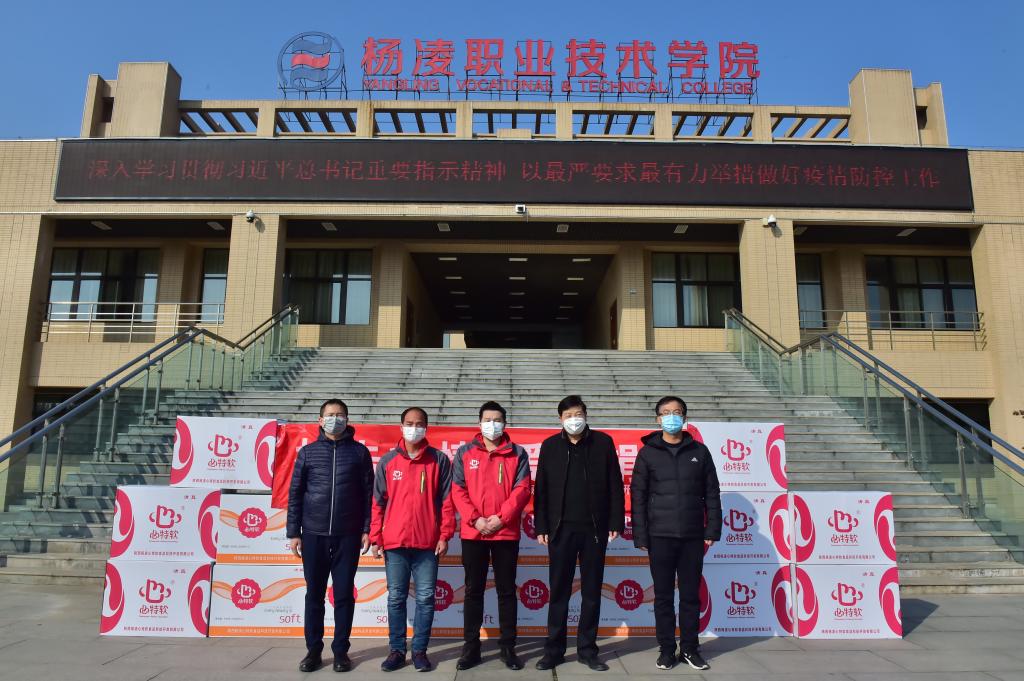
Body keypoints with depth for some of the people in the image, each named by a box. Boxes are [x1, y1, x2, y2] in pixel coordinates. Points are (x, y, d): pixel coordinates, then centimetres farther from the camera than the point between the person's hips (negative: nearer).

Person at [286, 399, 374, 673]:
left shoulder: (359, 452, 3)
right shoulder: (308, 451, 5)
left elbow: (368, 494, 2)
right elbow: (295, 494, 5)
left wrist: (367, 530, -3)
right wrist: (294, 532, 1)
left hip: (347, 535, -1)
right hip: (314, 534, 1)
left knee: (344, 594, 6)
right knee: (314, 594, 9)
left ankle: (341, 650, 17)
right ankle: (313, 649, 21)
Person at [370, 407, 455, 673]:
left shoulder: (439, 460, 2)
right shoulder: (387, 461, 5)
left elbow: (447, 500, 2)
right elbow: (378, 502, 7)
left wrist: (445, 535, -3)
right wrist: (375, 537, 3)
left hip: (428, 543, -1)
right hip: (394, 542, 1)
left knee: (425, 598, 5)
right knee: (396, 598, 8)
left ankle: (420, 650, 17)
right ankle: (397, 650, 20)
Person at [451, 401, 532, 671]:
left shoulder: (517, 453, 3)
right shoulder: (464, 453, 5)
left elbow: (522, 490, -4)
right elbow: (457, 490, -1)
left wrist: (501, 517, -14)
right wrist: (475, 519, -12)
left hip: (506, 533, 0)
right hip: (473, 533, 1)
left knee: (506, 591, 8)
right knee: (473, 591, 9)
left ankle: (508, 647, 19)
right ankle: (471, 647, 19)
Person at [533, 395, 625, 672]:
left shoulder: (603, 442, 2)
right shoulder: (550, 446, 3)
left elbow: (615, 485, 1)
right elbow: (541, 490, 3)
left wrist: (616, 522, -3)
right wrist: (541, 527, -1)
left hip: (595, 529, 0)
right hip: (561, 529, 0)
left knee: (592, 591, 9)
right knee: (559, 591, 6)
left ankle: (587, 650, 21)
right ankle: (554, 650, 17)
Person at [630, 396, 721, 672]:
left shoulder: (699, 451, 7)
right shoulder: (648, 453, 2)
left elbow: (711, 494, 7)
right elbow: (638, 497, 0)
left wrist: (712, 530, 0)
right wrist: (640, 536, -5)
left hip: (693, 536, 1)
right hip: (660, 536, -1)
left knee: (691, 595, 8)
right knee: (663, 596, 6)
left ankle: (689, 648, 21)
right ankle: (667, 649, 18)